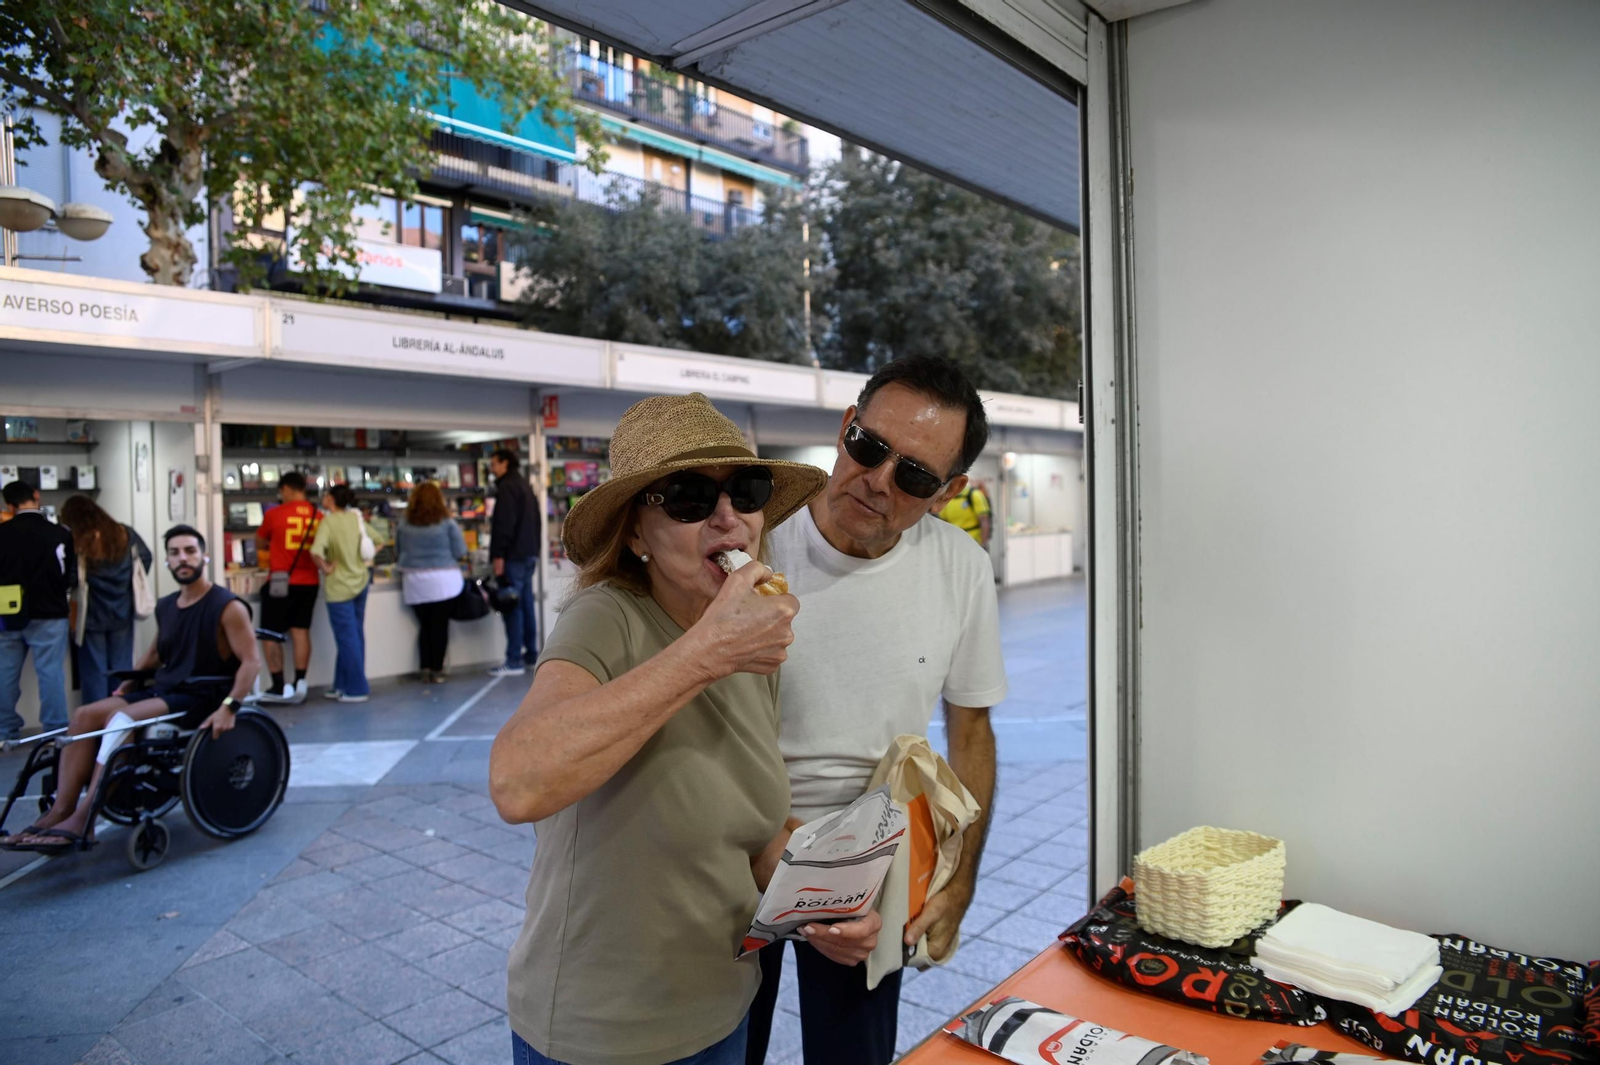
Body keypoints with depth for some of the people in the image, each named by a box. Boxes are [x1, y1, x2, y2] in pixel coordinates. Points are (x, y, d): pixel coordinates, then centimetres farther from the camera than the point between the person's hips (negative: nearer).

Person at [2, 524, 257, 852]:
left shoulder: (227, 607, -11)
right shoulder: (166, 607, 13)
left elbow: (250, 661, -17)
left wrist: (229, 707, -27)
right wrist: (126, 686, 19)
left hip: (201, 698, -8)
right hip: (162, 690, 8)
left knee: (121, 718, -28)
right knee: (85, 715, -10)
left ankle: (83, 820, -26)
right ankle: (59, 812, -15)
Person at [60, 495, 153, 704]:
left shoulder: (78, 542, -12)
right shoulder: (124, 533, 1)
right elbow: (146, 558, 12)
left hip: (92, 616, -4)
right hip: (122, 613, 4)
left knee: (94, 671, 5)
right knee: (121, 669, 10)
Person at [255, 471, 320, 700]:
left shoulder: (274, 514, -8)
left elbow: (259, 544, 10)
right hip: (308, 582, 4)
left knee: (272, 634, 6)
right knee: (301, 631, 11)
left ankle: (280, 686, 6)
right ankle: (300, 683, 9)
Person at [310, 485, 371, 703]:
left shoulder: (328, 521, -15)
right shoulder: (356, 517, 2)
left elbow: (316, 552, -28)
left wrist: (325, 568, -13)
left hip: (339, 588, -6)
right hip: (360, 582, 6)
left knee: (347, 639, 3)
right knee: (354, 636, 13)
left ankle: (356, 689, 10)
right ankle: (343, 685, 24)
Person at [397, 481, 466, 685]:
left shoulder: (403, 526, -1)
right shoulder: (447, 523, -8)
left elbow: (398, 552, 6)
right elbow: (460, 552, -5)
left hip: (414, 582, 3)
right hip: (443, 580, -2)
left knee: (424, 625, 12)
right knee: (440, 625, 4)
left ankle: (426, 669, 10)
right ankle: (436, 669, 6)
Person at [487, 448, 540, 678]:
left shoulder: (507, 487, -10)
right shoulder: (525, 485, 20)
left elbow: (505, 523, -19)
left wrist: (499, 555, -20)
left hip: (513, 556, -10)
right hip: (528, 554, 10)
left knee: (511, 608, -9)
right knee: (526, 605, 12)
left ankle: (514, 662, -9)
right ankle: (531, 654, 16)